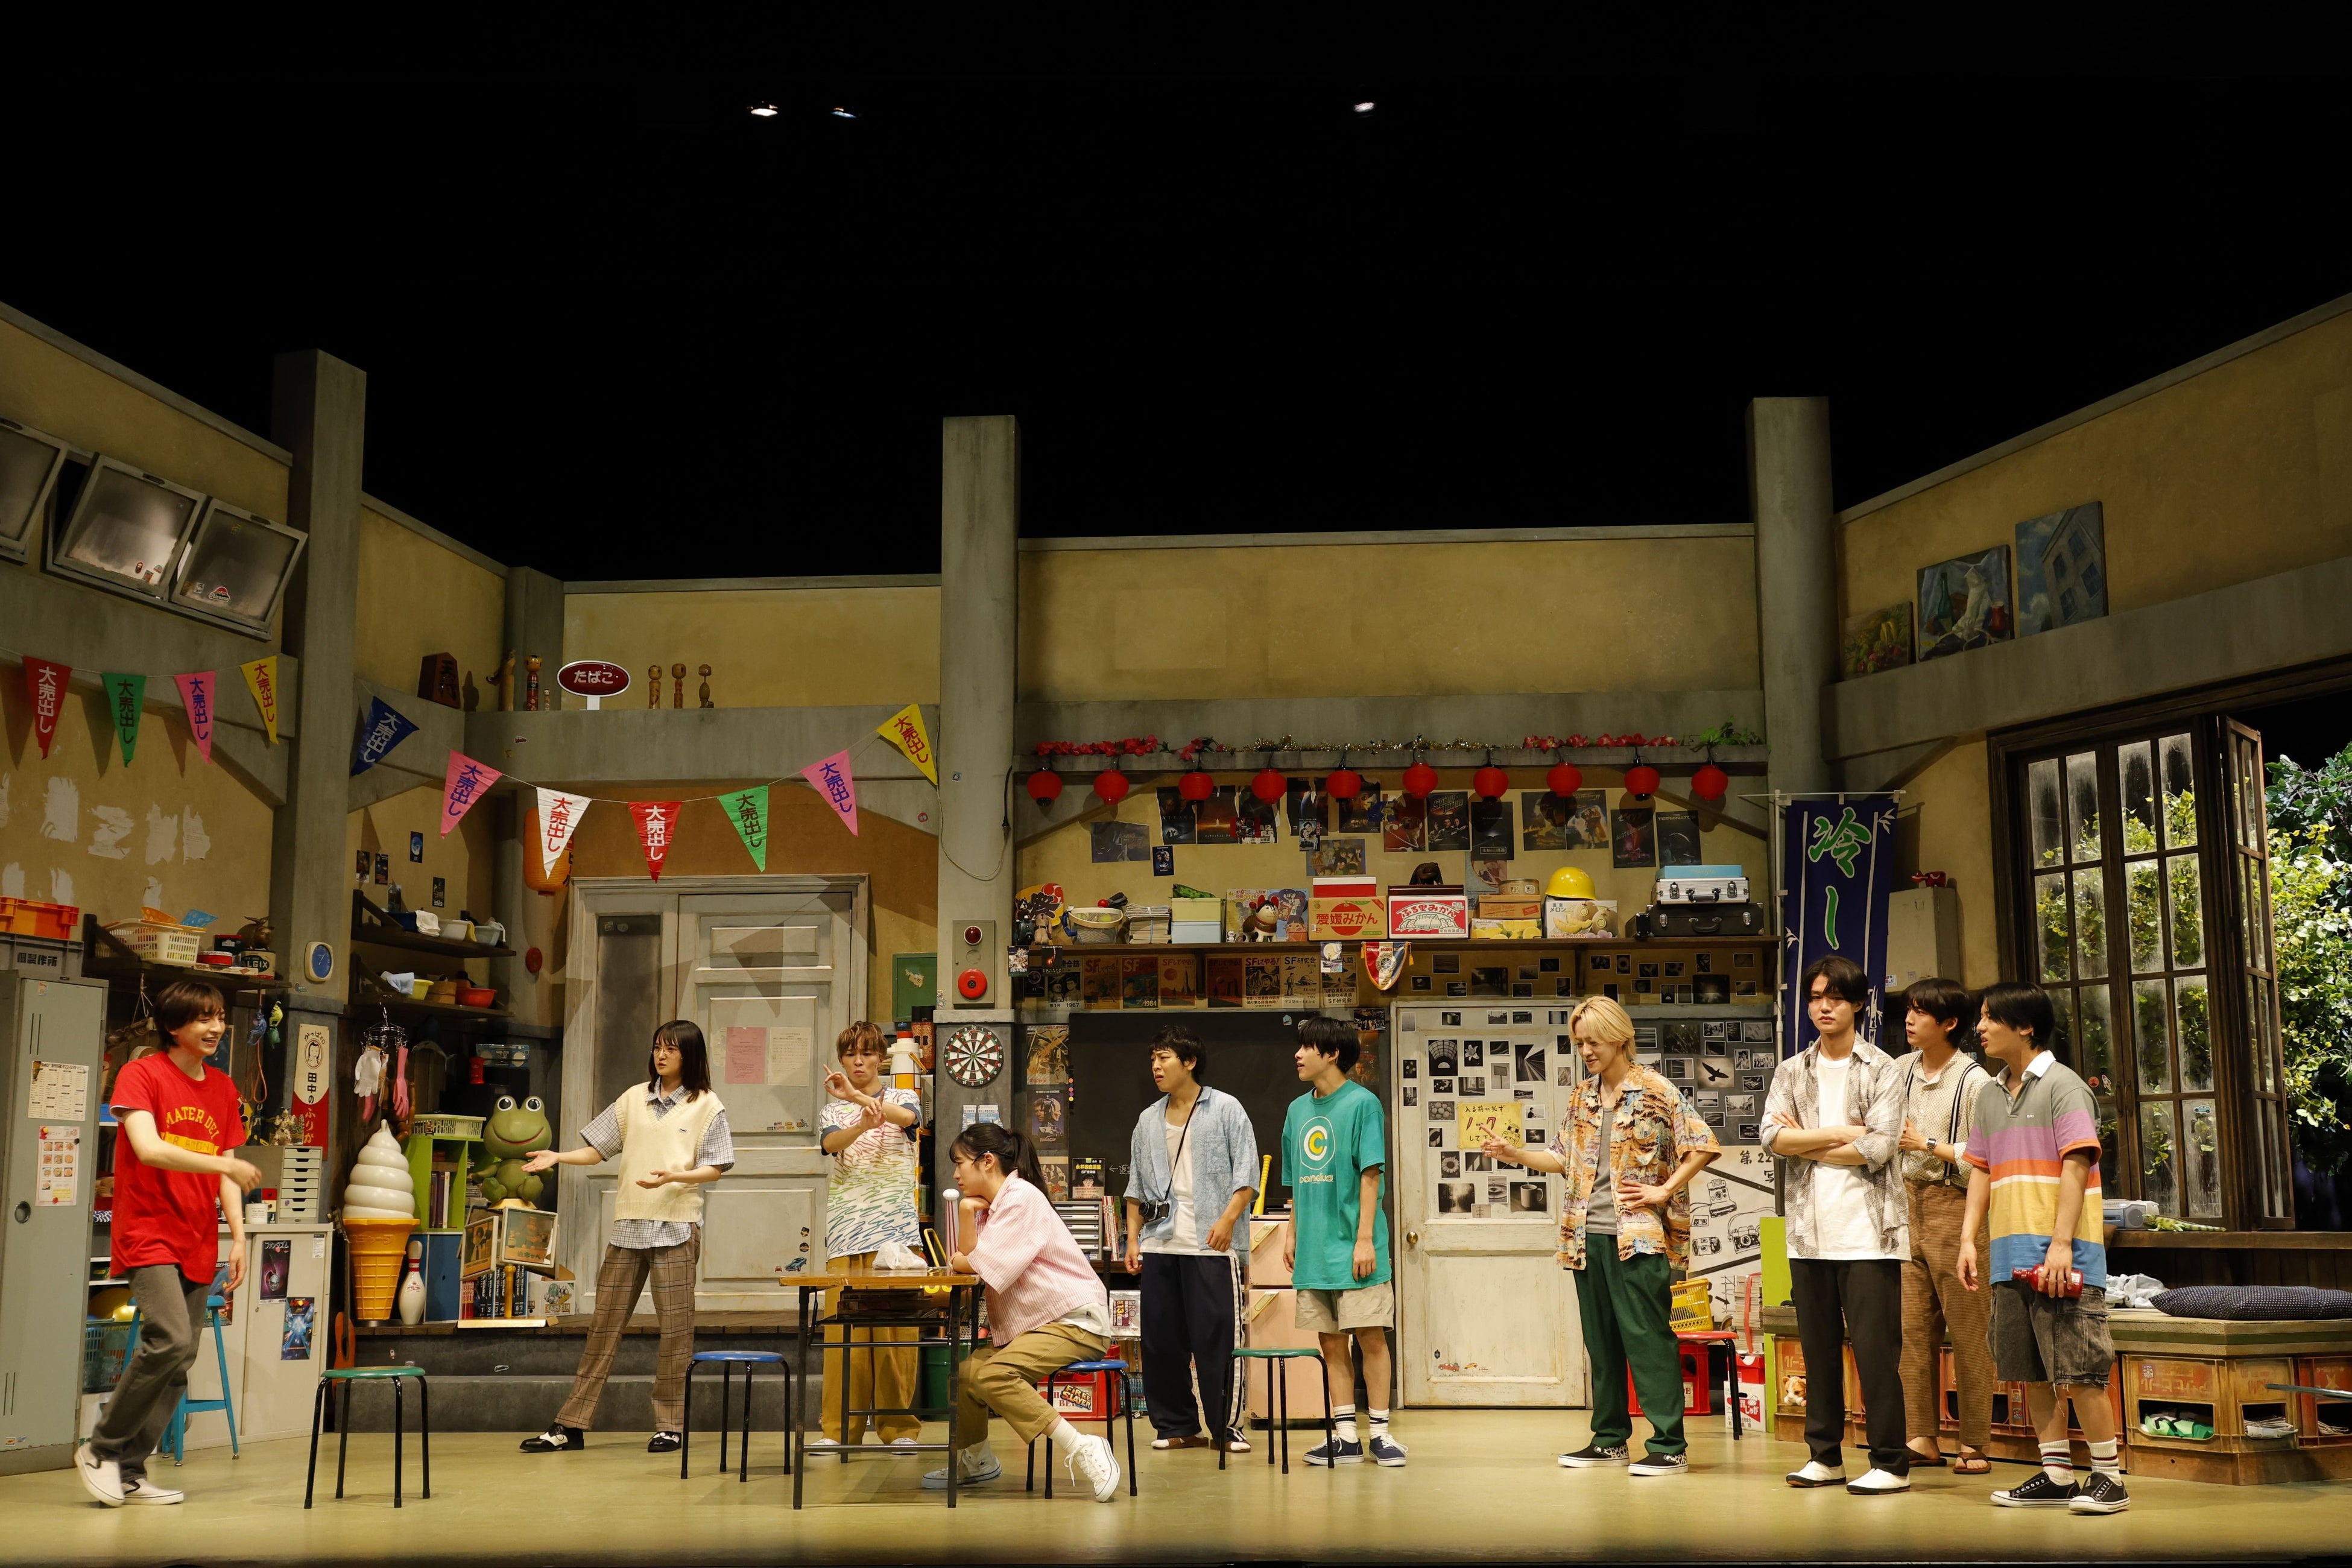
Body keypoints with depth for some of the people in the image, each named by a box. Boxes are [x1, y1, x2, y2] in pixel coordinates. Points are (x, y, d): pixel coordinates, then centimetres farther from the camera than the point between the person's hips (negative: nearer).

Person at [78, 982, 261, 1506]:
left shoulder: (223, 1088, 13)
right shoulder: (140, 1075, -5)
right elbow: (148, 1149, -19)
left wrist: (238, 1237, 6)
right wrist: (224, 1165, -23)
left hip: (198, 1246, 6)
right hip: (149, 1235, -6)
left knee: (179, 1362, 2)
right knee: (170, 1340, -21)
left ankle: (129, 1472, 13)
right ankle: (101, 1450, -3)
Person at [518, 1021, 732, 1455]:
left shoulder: (707, 1106, 1)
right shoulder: (634, 1098, 12)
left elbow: (714, 1170, -3)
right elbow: (597, 1150, 11)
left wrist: (673, 1176, -18)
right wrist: (558, 1156, -5)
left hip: (676, 1226, -3)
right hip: (628, 1224, 3)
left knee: (675, 1325, -1)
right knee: (605, 1322, 4)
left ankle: (671, 1426, 9)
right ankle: (571, 1426, 7)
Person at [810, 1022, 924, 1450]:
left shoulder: (904, 1098, 12)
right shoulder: (832, 1110, 16)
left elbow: (908, 1117, -14)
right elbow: (831, 1143, -8)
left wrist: (857, 1096, -27)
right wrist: (862, 1126, -30)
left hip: (896, 1228, -1)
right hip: (846, 1232, 1)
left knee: (897, 1328, -5)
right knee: (843, 1331, -4)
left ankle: (900, 1426, 2)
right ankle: (840, 1428, 2)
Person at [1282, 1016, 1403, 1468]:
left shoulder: (1362, 1103, -7)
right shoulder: (1298, 1109, 12)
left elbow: (1370, 1174, -11)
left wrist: (1365, 1238, -15)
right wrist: (1292, 1233, 13)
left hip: (1353, 1247, -6)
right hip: (1314, 1248, 6)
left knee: (1371, 1338, -1)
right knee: (1331, 1342, 8)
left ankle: (1379, 1433, 7)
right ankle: (1345, 1436, 14)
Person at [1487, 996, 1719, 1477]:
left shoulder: (1655, 1091, -5)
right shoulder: (1582, 1097, 13)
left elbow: (1704, 1145, -8)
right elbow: (1563, 1157, 18)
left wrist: (1664, 1191, -10)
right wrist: (1516, 1156, 3)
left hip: (1638, 1237, -6)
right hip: (1587, 1236, 6)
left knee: (1648, 1338, -6)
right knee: (1600, 1341, 11)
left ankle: (1670, 1446, -2)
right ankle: (1610, 1438, 19)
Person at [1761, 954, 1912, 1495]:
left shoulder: (1881, 1071, 0)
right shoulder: (1792, 1073, 12)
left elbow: (1879, 1149, -11)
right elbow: (1773, 1136, -3)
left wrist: (1806, 1143, -4)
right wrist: (1843, 1134, -10)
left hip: (1868, 1231, -4)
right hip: (1809, 1232, 4)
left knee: (1875, 1349, -5)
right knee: (1818, 1349, 9)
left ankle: (1891, 1463, 2)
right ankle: (1825, 1456, 17)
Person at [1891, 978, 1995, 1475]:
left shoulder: (1974, 1081, -9)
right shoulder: (1900, 1070, 8)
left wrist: (1927, 1145, -13)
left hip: (1954, 1203, -6)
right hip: (1907, 1199, 6)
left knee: (1967, 1329, -2)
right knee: (1912, 1324, 4)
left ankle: (1975, 1444, 5)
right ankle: (1922, 1437, 10)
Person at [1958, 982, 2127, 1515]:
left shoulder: (2062, 1085, -6)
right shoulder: (1990, 1096, 16)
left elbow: (2076, 1166, -12)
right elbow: (1981, 1170, 18)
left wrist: (2061, 1242, -18)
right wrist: (1968, 1238, 9)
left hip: (2061, 1254, -7)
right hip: (2010, 1254, 7)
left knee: (2077, 1369, -7)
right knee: (2032, 1370, 9)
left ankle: (2109, 1476, 3)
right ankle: (2056, 1475, 17)